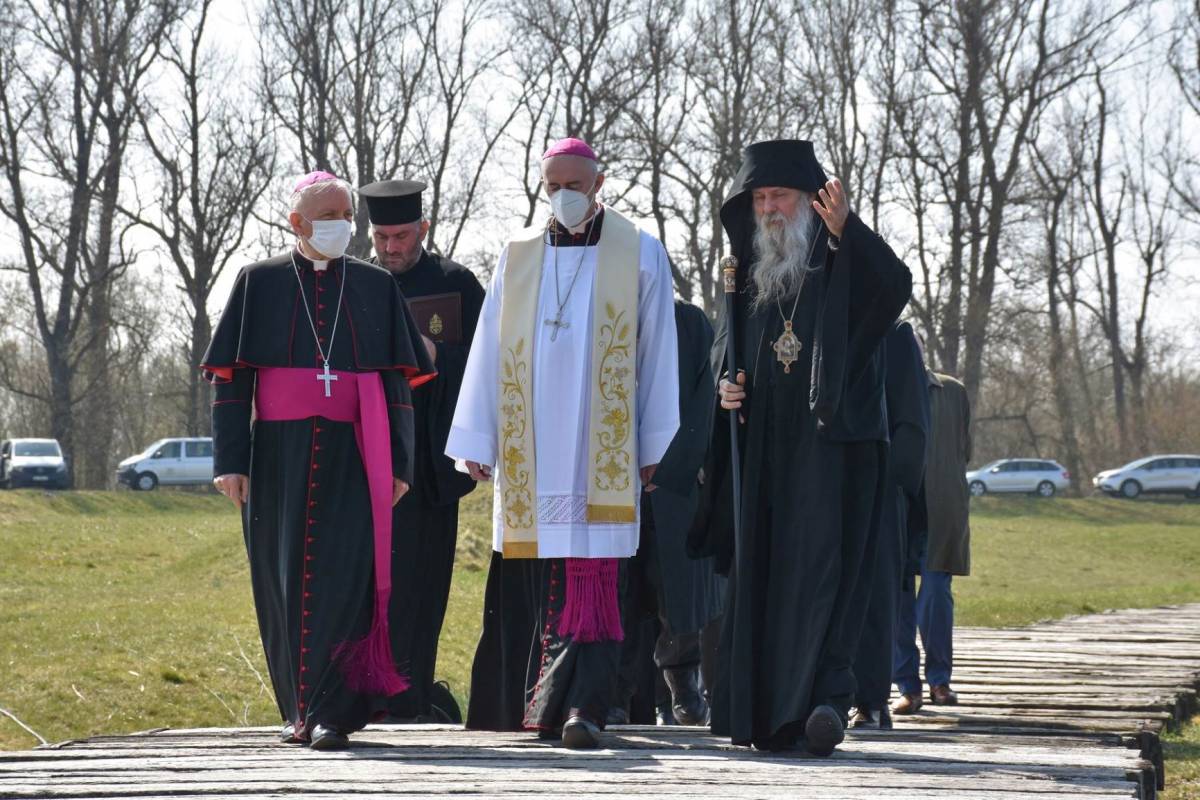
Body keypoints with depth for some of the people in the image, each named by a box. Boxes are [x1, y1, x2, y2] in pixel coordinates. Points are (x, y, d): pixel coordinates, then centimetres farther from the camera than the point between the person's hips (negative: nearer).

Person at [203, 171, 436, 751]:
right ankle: (298, 710, 12)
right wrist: (230, 460, -5)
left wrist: (398, 464, 4)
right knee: (285, 583, 2)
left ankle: (331, 712, -11)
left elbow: (397, 380, 11)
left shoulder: (376, 287, 10)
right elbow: (230, 377, 4)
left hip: (351, 457, 0)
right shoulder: (259, 284, 7)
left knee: (344, 576, -11)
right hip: (279, 456, 0)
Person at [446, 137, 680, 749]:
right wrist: (477, 441, 6)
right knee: (527, 577, 3)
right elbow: (489, 351, 11)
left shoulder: (638, 254, 4)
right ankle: (521, 702, 11)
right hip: (528, 447, 3)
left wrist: (652, 446, 1)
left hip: (599, 446, -3)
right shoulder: (518, 256, 11)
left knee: (591, 573, -10)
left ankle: (583, 705, -14)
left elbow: (658, 354, 4)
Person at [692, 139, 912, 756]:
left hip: (831, 442, -6)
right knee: (760, 575, 4)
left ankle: (826, 697, -24)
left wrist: (845, 230, -38)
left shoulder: (845, 263, 0)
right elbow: (724, 350, 27)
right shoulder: (750, 273, 17)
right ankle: (766, 712, 9)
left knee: (822, 564, -16)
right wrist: (724, 387, 5)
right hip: (764, 447, 6)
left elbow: (896, 284, -23)